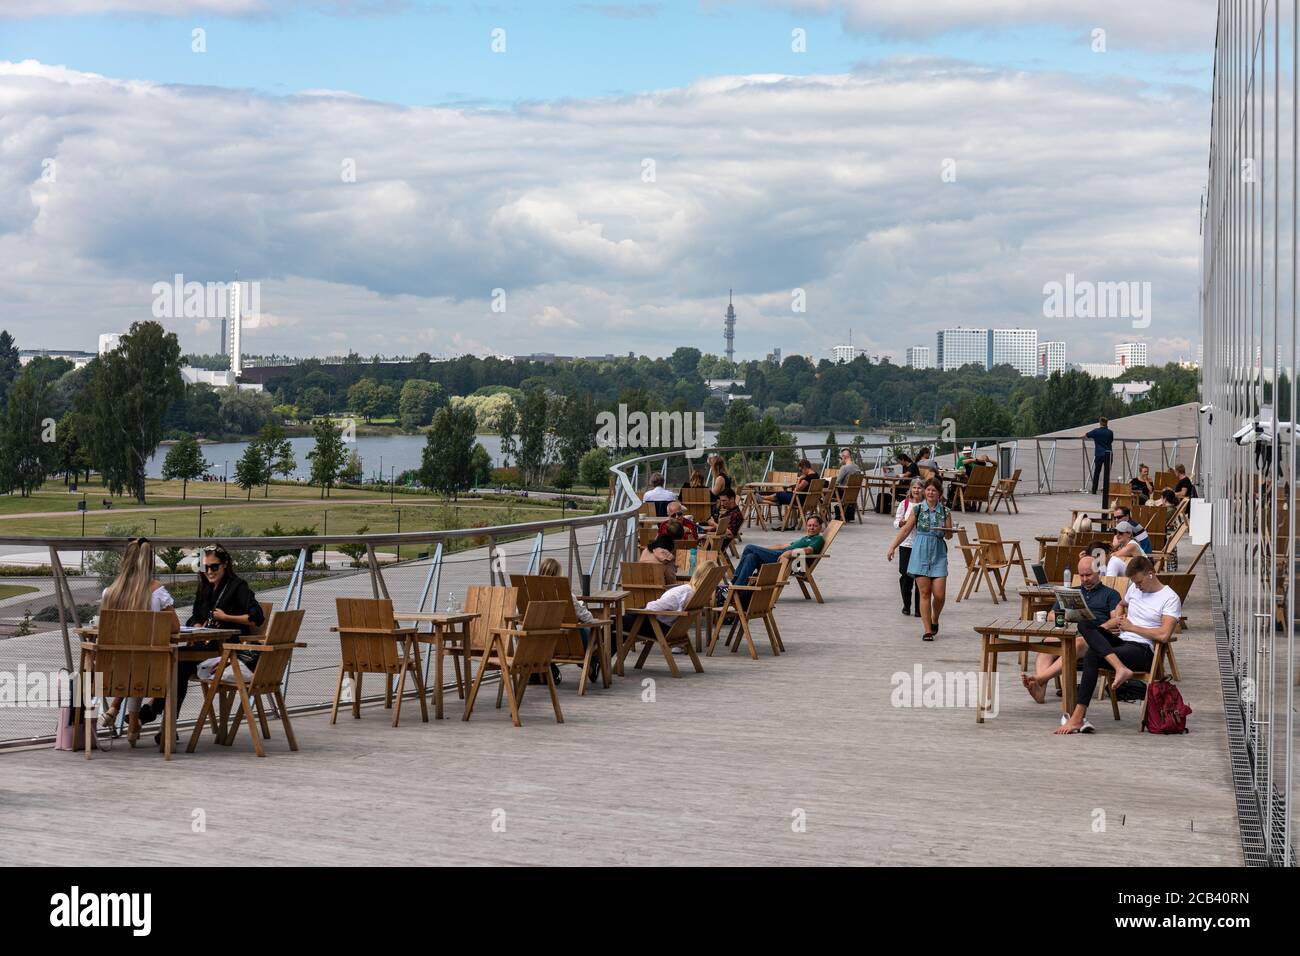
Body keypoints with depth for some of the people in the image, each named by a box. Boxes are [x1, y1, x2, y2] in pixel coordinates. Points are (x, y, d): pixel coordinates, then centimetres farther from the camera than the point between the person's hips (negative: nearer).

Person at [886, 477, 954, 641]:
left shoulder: (945, 511, 4)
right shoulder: (918, 509, 2)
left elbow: (949, 536, 7)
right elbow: (906, 529, 6)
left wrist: (947, 531, -15)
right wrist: (893, 547, 3)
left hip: (939, 554, 1)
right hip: (920, 553, -1)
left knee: (939, 594, -3)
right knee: (925, 593, -2)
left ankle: (934, 620, 27)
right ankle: (928, 630, 3)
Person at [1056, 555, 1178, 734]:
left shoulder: (1170, 598, -4)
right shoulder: (1135, 588, 18)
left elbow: (1164, 635, -16)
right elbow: (1121, 605, 41)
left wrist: (1131, 627, -7)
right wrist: (1118, 621, 17)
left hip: (1143, 651, -8)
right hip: (1122, 641, 8)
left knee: (1092, 656, -30)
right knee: (1084, 624, -19)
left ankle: (1078, 717, -31)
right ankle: (1120, 668, -37)